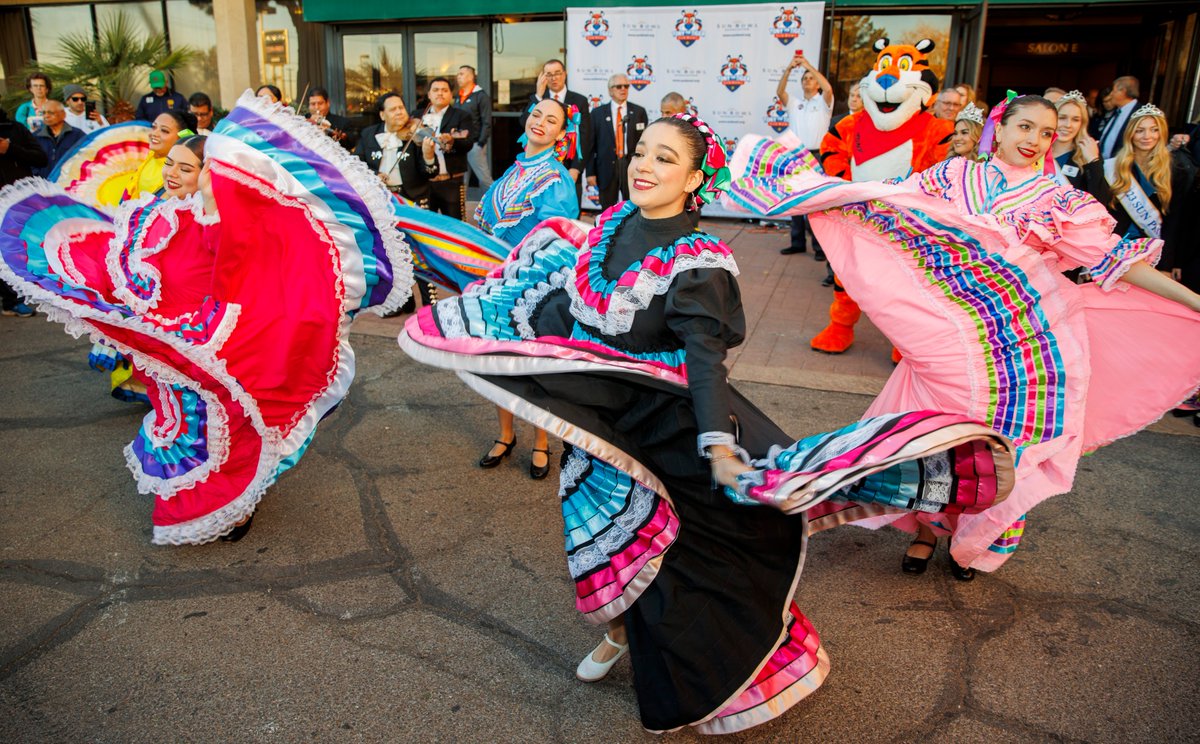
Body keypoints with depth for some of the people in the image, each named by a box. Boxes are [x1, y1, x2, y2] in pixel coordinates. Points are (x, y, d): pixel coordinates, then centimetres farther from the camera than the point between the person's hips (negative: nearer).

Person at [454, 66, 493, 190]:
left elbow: (487, 123, -11)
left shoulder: (481, 96, -6)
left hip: (475, 144, -7)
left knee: (484, 178, -5)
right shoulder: (458, 97, 15)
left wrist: (481, 144, -16)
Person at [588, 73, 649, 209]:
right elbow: (591, 144, 3)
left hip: (632, 166, 0)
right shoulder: (597, 113, 5)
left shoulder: (639, 112, 6)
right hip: (607, 168, 0)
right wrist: (591, 172, -3)